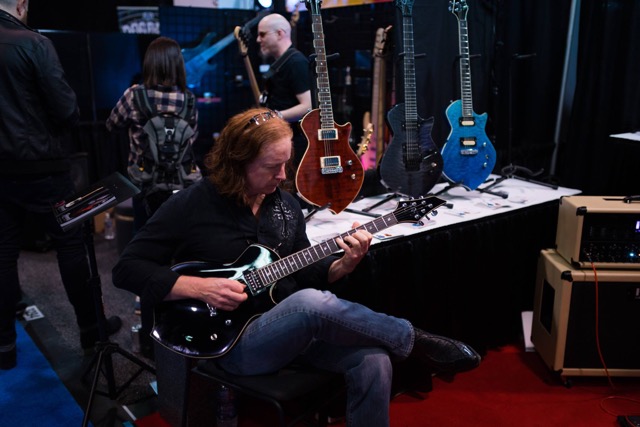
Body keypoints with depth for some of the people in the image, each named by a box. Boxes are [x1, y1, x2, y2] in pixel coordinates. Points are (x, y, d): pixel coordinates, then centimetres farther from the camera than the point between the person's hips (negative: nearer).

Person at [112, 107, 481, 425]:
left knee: (373, 360, -20)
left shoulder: (286, 204, 10)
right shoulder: (191, 206, -7)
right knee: (311, 304, -35)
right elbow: (127, 270, -7)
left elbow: (303, 275, 13)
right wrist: (200, 288, -19)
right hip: (234, 341, -5)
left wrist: (343, 264, -8)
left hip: (293, 327, 6)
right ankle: (415, 342, -14)